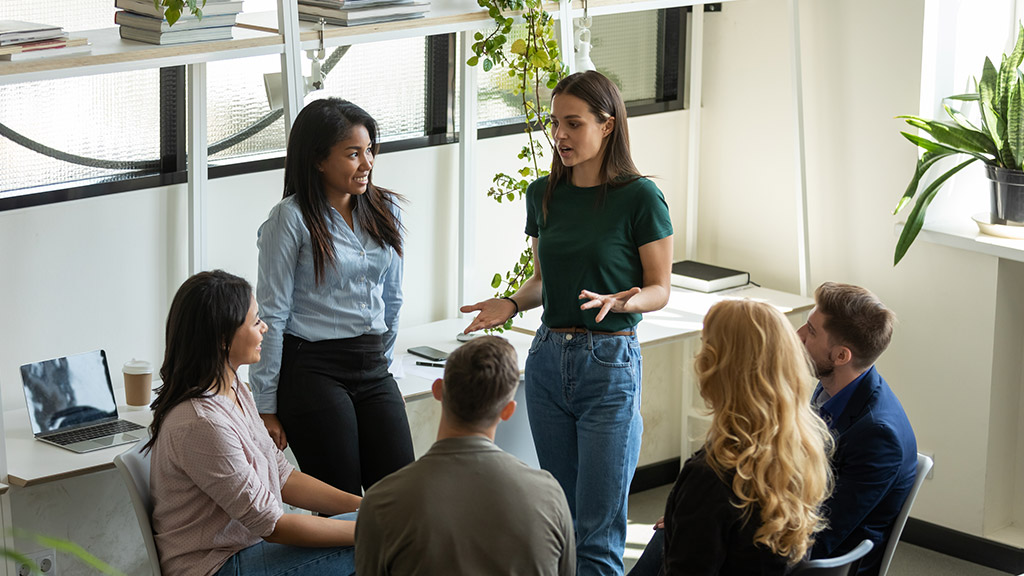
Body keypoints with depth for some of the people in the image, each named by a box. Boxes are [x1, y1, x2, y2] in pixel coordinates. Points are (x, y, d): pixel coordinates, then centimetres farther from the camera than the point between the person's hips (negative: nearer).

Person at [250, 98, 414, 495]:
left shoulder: (385, 210, 8)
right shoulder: (291, 219, -9)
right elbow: (270, 316, -8)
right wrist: (266, 407, -9)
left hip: (373, 370, 5)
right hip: (314, 370, -5)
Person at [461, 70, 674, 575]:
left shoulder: (639, 198, -10)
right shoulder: (543, 196, 7)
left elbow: (659, 290, -4)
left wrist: (617, 301, -24)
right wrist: (511, 303, -2)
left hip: (609, 363, -5)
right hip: (548, 358, 6)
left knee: (598, 532, -4)